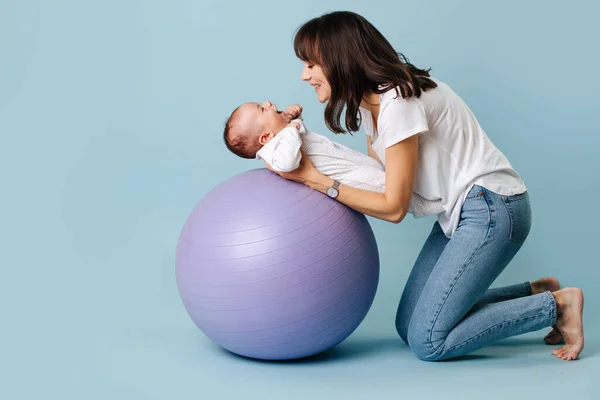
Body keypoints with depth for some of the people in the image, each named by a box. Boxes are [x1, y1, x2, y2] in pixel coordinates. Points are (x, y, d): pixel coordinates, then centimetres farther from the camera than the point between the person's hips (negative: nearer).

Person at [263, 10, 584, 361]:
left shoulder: (399, 102, -22)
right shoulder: (369, 101, 7)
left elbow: (393, 208, -18)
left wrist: (315, 180, -18)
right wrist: (308, 171, -4)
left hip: (491, 210, -10)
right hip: (459, 212, 10)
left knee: (429, 342, -12)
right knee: (410, 325, 6)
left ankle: (555, 305, 1)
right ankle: (534, 293, 15)